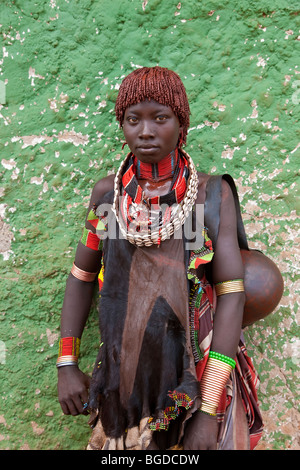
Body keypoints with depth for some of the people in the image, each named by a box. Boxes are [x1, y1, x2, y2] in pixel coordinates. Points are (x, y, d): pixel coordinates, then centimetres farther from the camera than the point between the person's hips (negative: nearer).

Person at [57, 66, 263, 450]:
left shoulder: (213, 194, -10)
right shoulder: (107, 192, -3)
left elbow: (231, 295, -13)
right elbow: (82, 276, 6)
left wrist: (209, 411, -15)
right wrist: (66, 366, 0)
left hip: (200, 374, -2)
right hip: (127, 376, 2)